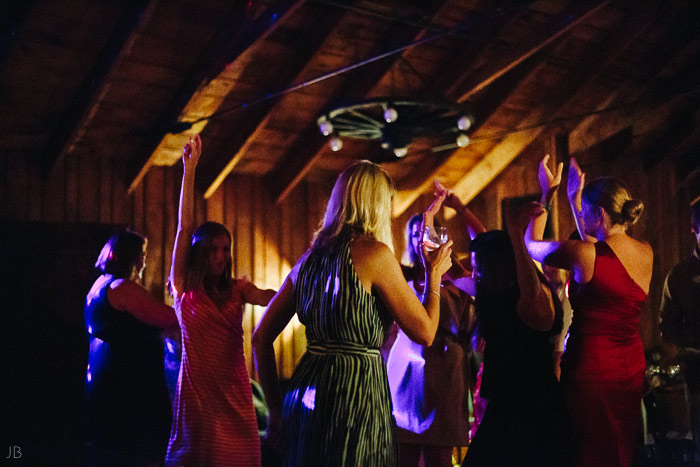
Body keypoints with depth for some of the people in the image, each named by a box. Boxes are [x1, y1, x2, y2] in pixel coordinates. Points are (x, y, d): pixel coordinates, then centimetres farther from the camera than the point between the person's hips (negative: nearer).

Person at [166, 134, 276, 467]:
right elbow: (184, 226, -5)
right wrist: (189, 169, -9)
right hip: (197, 391, -2)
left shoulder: (236, 290, 9)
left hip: (235, 392, 2)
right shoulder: (184, 288, 1)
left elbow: (271, 296, -10)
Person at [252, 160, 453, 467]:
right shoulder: (373, 253, -10)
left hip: (306, 392, 7)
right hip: (357, 393, -7)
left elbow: (260, 338, 11)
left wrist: (275, 408, 17)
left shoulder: (309, 259, 9)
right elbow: (425, 333, -6)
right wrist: (434, 273, 10)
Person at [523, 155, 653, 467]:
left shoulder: (583, 253, -18)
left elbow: (531, 244, 1)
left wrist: (547, 195, 11)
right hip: (632, 370, 6)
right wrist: (575, 199, 25)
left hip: (591, 370, -6)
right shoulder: (646, 253, 1)